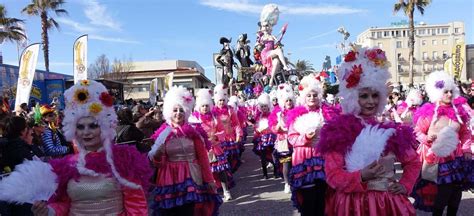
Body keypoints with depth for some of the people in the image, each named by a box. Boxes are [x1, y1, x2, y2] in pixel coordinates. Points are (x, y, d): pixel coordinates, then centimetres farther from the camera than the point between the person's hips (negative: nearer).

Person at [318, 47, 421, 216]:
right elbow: (332, 175, -12)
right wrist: (361, 176, -26)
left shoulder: (391, 128, 4)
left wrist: (405, 185, 2)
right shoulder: (339, 130, -8)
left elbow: (413, 162, 17)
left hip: (389, 202, 4)